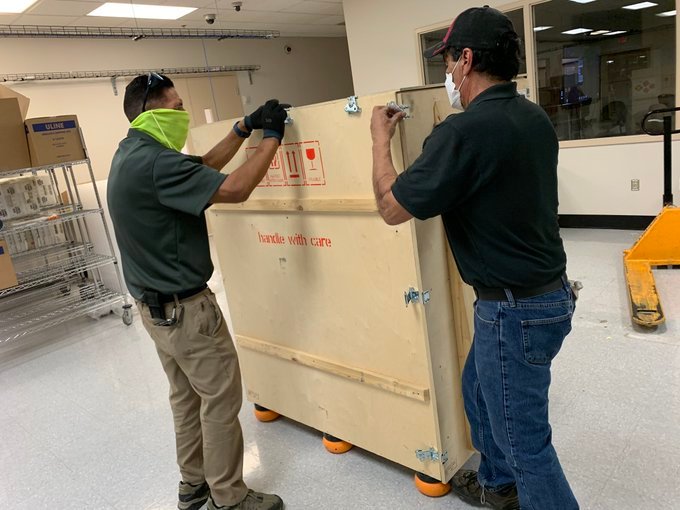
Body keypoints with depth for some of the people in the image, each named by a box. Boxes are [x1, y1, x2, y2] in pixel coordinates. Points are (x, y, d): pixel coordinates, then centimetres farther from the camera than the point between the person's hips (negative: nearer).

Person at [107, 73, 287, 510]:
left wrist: (243, 128, 9)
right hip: (185, 307, -10)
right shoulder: (155, 162, -24)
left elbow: (203, 167, 15)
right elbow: (234, 189, -27)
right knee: (221, 400, 4)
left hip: (154, 304, 10)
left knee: (187, 397, 21)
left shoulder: (132, 154, 8)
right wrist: (272, 137, -15)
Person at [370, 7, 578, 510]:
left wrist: (381, 139, -1)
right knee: (479, 389, 28)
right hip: (549, 292, 10)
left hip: (515, 309, -10)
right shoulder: (536, 118, 3)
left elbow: (393, 207, -15)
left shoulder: (464, 131, -24)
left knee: (525, 439, 9)